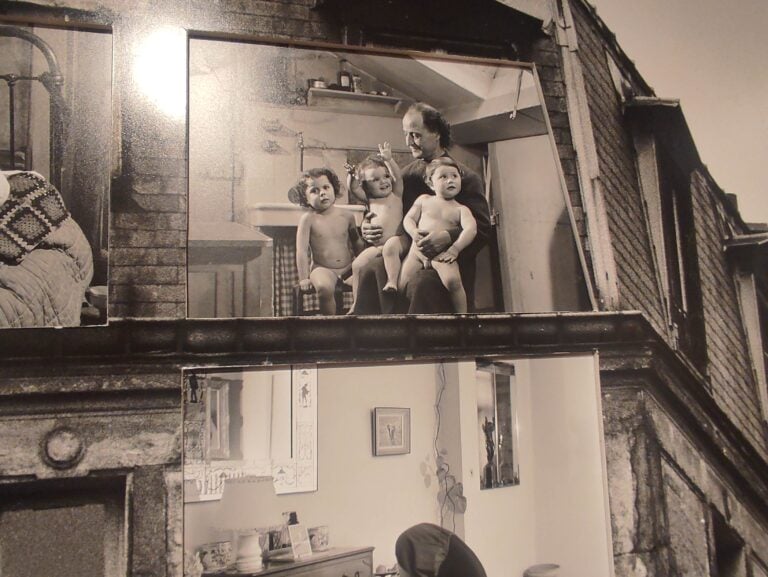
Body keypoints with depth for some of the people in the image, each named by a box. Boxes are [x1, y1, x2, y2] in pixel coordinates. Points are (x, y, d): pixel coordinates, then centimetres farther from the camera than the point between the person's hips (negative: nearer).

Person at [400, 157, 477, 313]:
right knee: (402, 284, -11)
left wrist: (455, 248, -24)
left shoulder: (461, 209, 8)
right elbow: (408, 219, 14)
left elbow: (471, 229, -8)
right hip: (418, 249, 3)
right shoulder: (424, 200, 15)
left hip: (442, 254, -3)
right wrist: (414, 233, -9)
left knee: (452, 280, -30)